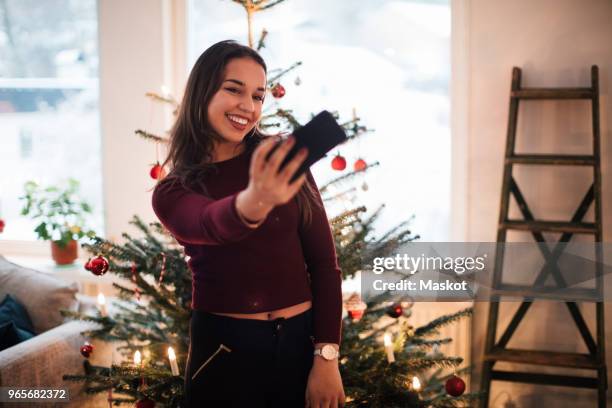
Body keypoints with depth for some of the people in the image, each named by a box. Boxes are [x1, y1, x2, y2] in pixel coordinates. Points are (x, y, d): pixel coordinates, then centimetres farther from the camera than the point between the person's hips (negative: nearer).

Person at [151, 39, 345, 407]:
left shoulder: (282, 159, -2)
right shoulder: (173, 192, -4)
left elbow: (324, 261, -3)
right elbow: (212, 224, -27)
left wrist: (327, 356, -10)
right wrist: (253, 202, -49)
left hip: (301, 339, 1)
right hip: (223, 349, -1)